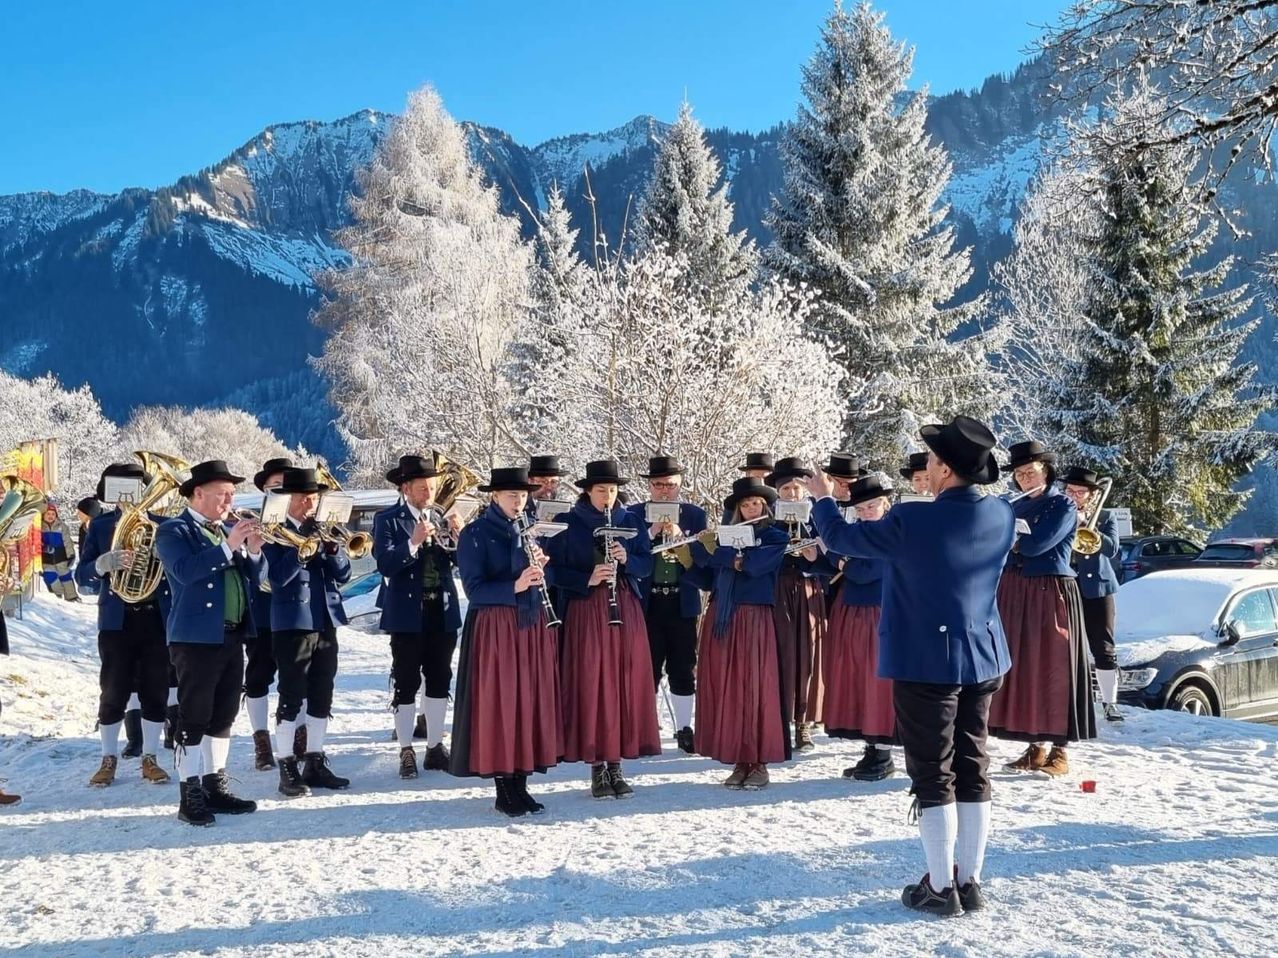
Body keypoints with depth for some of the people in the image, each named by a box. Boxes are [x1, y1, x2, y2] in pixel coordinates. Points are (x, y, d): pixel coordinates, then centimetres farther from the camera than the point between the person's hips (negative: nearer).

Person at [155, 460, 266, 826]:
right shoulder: (174, 531, -4)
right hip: (196, 637, -7)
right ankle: (190, 796, -4)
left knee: (223, 716, 11)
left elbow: (254, 578, 13)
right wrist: (227, 546, -23)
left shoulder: (229, 530, 16)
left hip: (232, 636, 7)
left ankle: (215, 787, 19)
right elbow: (185, 570, -22)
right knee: (193, 718, -6)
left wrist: (253, 551, -6)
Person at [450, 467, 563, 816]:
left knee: (531, 700, 6)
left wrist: (540, 567, -6)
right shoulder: (476, 534, -5)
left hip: (532, 626, 6)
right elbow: (474, 589, -13)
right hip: (495, 628, -6)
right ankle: (503, 791, 6)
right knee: (498, 703, -4)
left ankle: (520, 785, 16)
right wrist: (514, 586, -26)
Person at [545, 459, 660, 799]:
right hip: (586, 612, -3)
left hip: (626, 611, 3)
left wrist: (627, 559, -12)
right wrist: (588, 579, -18)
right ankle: (597, 768, 5)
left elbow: (647, 564, 8)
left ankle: (616, 765, 12)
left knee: (626, 684, 3)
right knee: (590, 684, -4)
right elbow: (553, 570, -4)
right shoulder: (568, 524, 0)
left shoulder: (631, 522, 9)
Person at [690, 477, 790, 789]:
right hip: (721, 619, 5)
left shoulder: (776, 537, 4)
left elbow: (753, 563, -13)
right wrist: (701, 544, -9)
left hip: (753, 619, -4)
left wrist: (716, 549, -7)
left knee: (754, 687, -6)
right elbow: (701, 562, 9)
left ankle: (759, 763, 1)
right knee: (725, 689, 3)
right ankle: (738, 762, 10)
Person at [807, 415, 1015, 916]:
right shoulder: (1001, 516, -3)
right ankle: (970, 881, 19)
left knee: (933, 773, 2)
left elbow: (840, 537, -6)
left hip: (926, 660, -6)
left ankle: (941, 888, 7)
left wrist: (823, 499, 12)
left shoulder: (911, 521, -20)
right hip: (982, 657, 6)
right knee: (972, 769, 12)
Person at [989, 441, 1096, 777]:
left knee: (1054, 670, -4)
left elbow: (1037, 544, -17)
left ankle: (1059, 751, 2)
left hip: (1051, 593, -6)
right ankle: (1035, 747, 14)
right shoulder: (1015, 507, 15)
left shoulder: (1063, 505, -4)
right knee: (1022, 669, 6)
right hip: (1015, 593, 6)